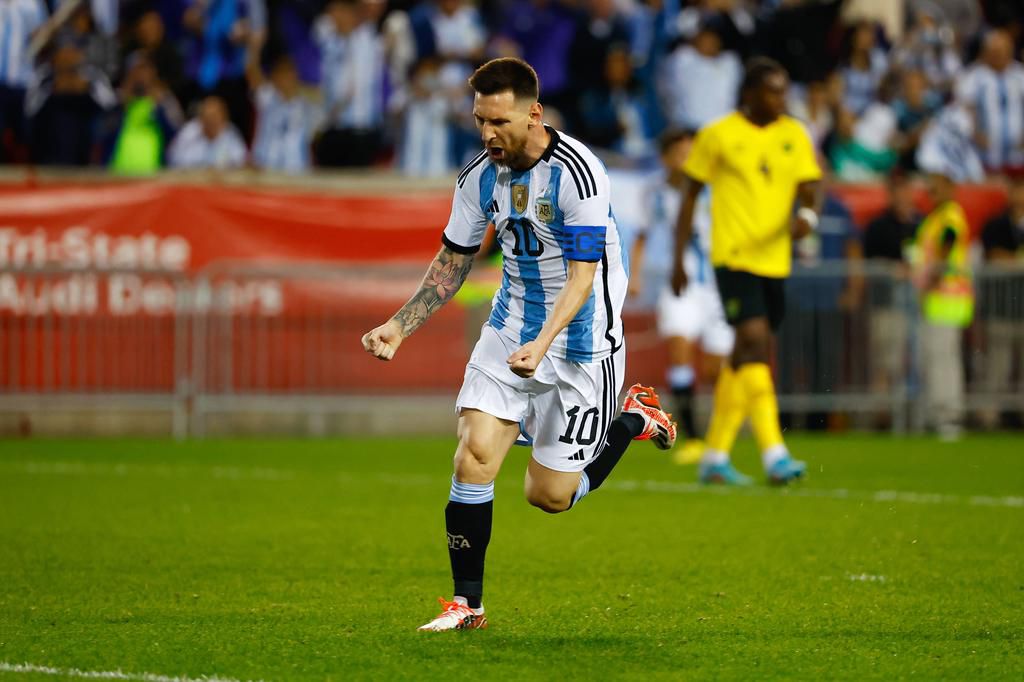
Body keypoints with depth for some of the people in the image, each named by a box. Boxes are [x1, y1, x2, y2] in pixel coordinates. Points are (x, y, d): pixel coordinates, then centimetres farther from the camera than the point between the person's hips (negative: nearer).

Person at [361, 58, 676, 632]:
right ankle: (468, 604, -2)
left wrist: (543, 343, -40)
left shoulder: (578, 173, -23)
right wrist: (399, 326, -1)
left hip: (581, 341, -5)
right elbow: (454, 262, 9)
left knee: (549, 496, 0)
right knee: (475, 452, -13)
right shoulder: (481, 177, -4)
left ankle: (635, 420, 26)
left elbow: (582, 276, -25)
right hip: (511, 326, 5)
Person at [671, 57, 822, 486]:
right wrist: (678, 259, 3)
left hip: (775, 261, 5)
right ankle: (774, 454, -26)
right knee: (756, 343, -19)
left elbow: (809, 190, 5)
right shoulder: (718, 135, -2)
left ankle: (714, 456, 20)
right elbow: (691, 196, 4)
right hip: (733, 256, -5)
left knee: (743, 360, 10)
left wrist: (807, 215, -19)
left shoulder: (794, 135, 9)